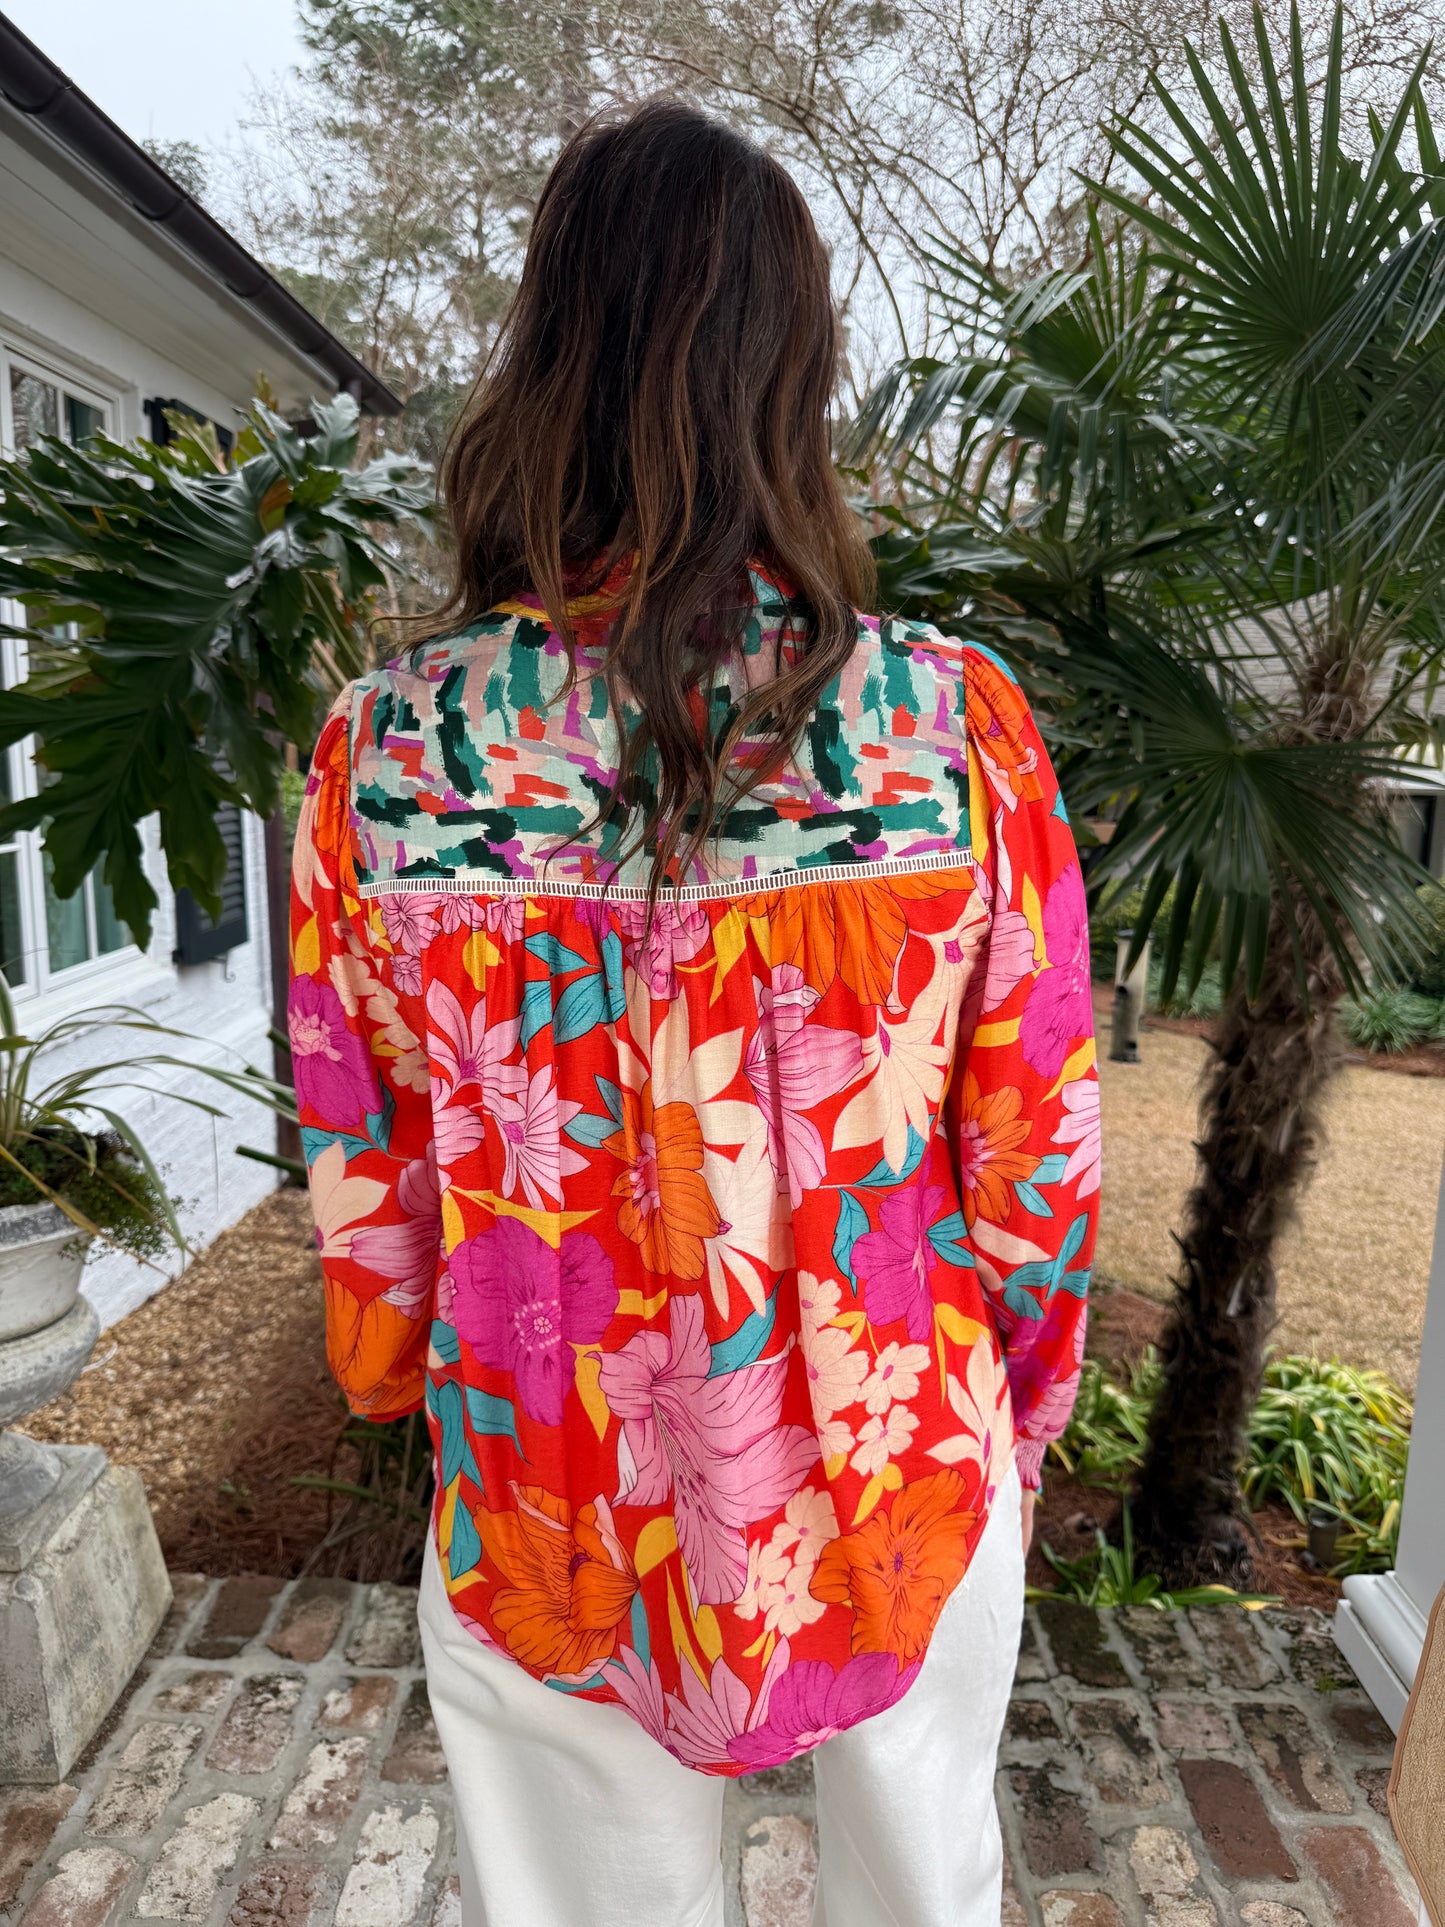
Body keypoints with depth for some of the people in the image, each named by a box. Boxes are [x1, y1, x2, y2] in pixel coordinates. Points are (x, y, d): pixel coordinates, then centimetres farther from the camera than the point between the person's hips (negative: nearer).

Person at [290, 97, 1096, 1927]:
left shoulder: (384, 750, -17)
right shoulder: (959, 725, -18)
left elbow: (364, 1181, -6)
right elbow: (1036, 1156, -10)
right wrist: (1015, 1411, 10)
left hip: (548, 1504, 1)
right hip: (900, 1485, 1)